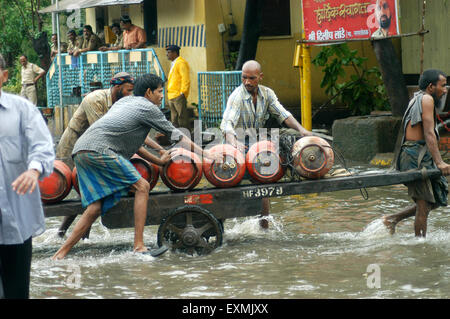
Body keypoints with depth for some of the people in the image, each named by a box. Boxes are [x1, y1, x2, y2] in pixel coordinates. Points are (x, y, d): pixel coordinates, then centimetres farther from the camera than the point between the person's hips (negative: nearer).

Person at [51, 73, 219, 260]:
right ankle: (139, 246, -10)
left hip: (80, 151, 9)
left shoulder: (125, 101, 30)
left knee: (94, 209, 6)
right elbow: (177, 136, 9)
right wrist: (206, 155, 17)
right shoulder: (148, 108, 5)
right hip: (99, 149, -9)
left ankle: (61, 253, 0)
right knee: (142, 187, -4)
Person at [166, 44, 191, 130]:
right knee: (174, 119, 11)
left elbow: (185, 79, -16)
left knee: (182, 117, -10)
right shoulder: (173, 64, 21)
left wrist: (182, 93, -20)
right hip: (172, 96, 10)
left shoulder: (181, 63, -9)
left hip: (178, 96, -10)